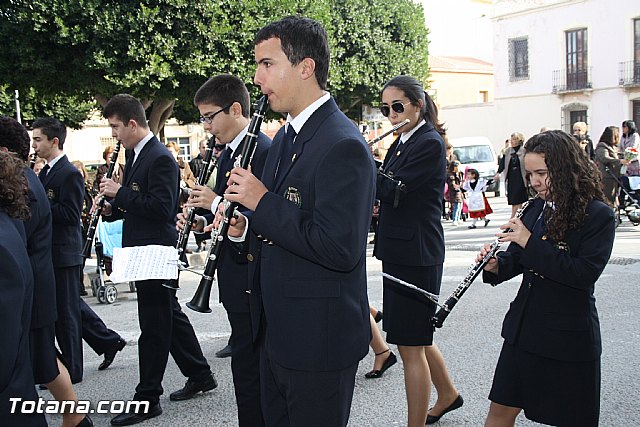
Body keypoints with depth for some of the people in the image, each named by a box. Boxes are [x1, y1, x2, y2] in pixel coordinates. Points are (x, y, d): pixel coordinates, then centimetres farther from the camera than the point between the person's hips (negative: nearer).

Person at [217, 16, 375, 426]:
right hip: (276, 331, 9)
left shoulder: (343, 146, -21)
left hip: (319, 340, -9)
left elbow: (339, 250, -28)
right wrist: (246, 226, 0)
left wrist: (261, 201, -22)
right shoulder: (285, 137, 10)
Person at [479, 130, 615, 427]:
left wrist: (530, 242, -23)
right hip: (524, 329, 6)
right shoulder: (535, 210, 6)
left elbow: (585, 273, -23)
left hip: (569, 336, -5)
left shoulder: (598, 216, -11)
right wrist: (496, 265, -9)